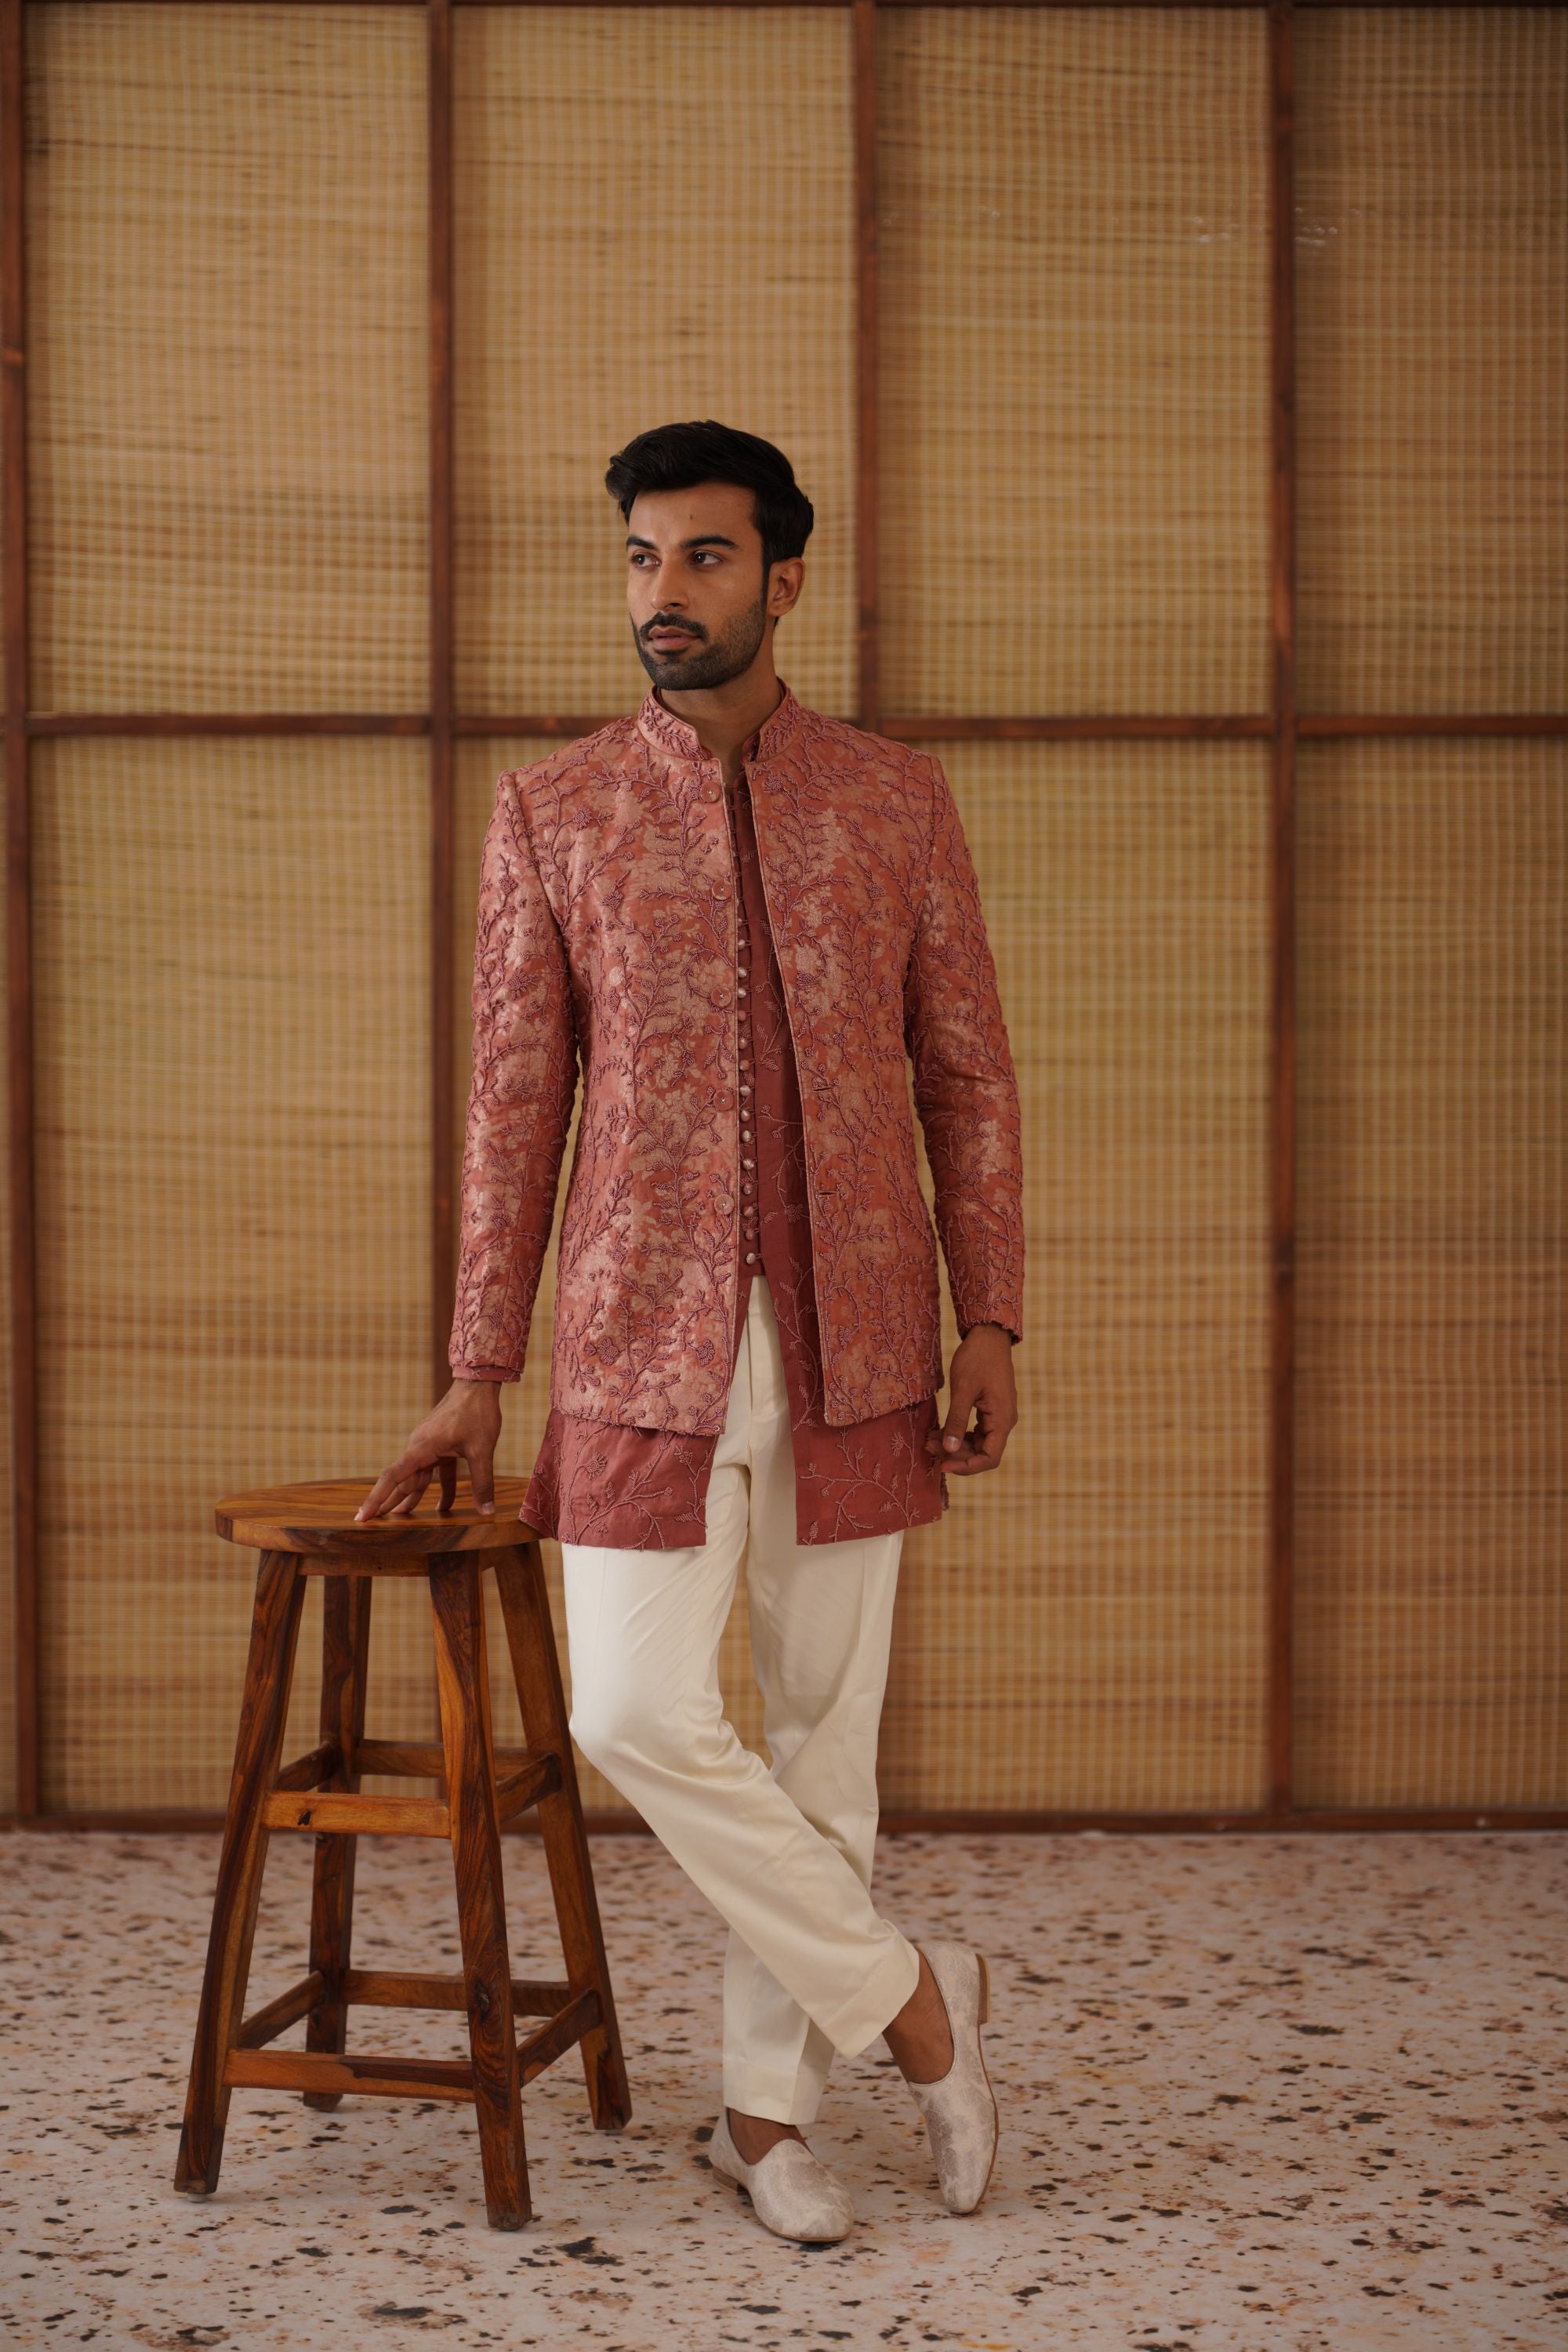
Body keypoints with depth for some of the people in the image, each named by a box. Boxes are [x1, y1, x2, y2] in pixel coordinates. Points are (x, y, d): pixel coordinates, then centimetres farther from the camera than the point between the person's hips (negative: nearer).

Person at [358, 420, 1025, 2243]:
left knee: (822, 1727, 6)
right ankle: (909, 1997, 11)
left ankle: (767, 2107, 22)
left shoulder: (896, 800, 5)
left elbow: (969, 1078, 8)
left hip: (851, 1344, 1)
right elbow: (513, 1104, 5)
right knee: (637, 1715, -9)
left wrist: (990, 1321, 1)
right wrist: (479, 1376, 3)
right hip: (647, 1342, 0)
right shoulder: (550, 814, 4)